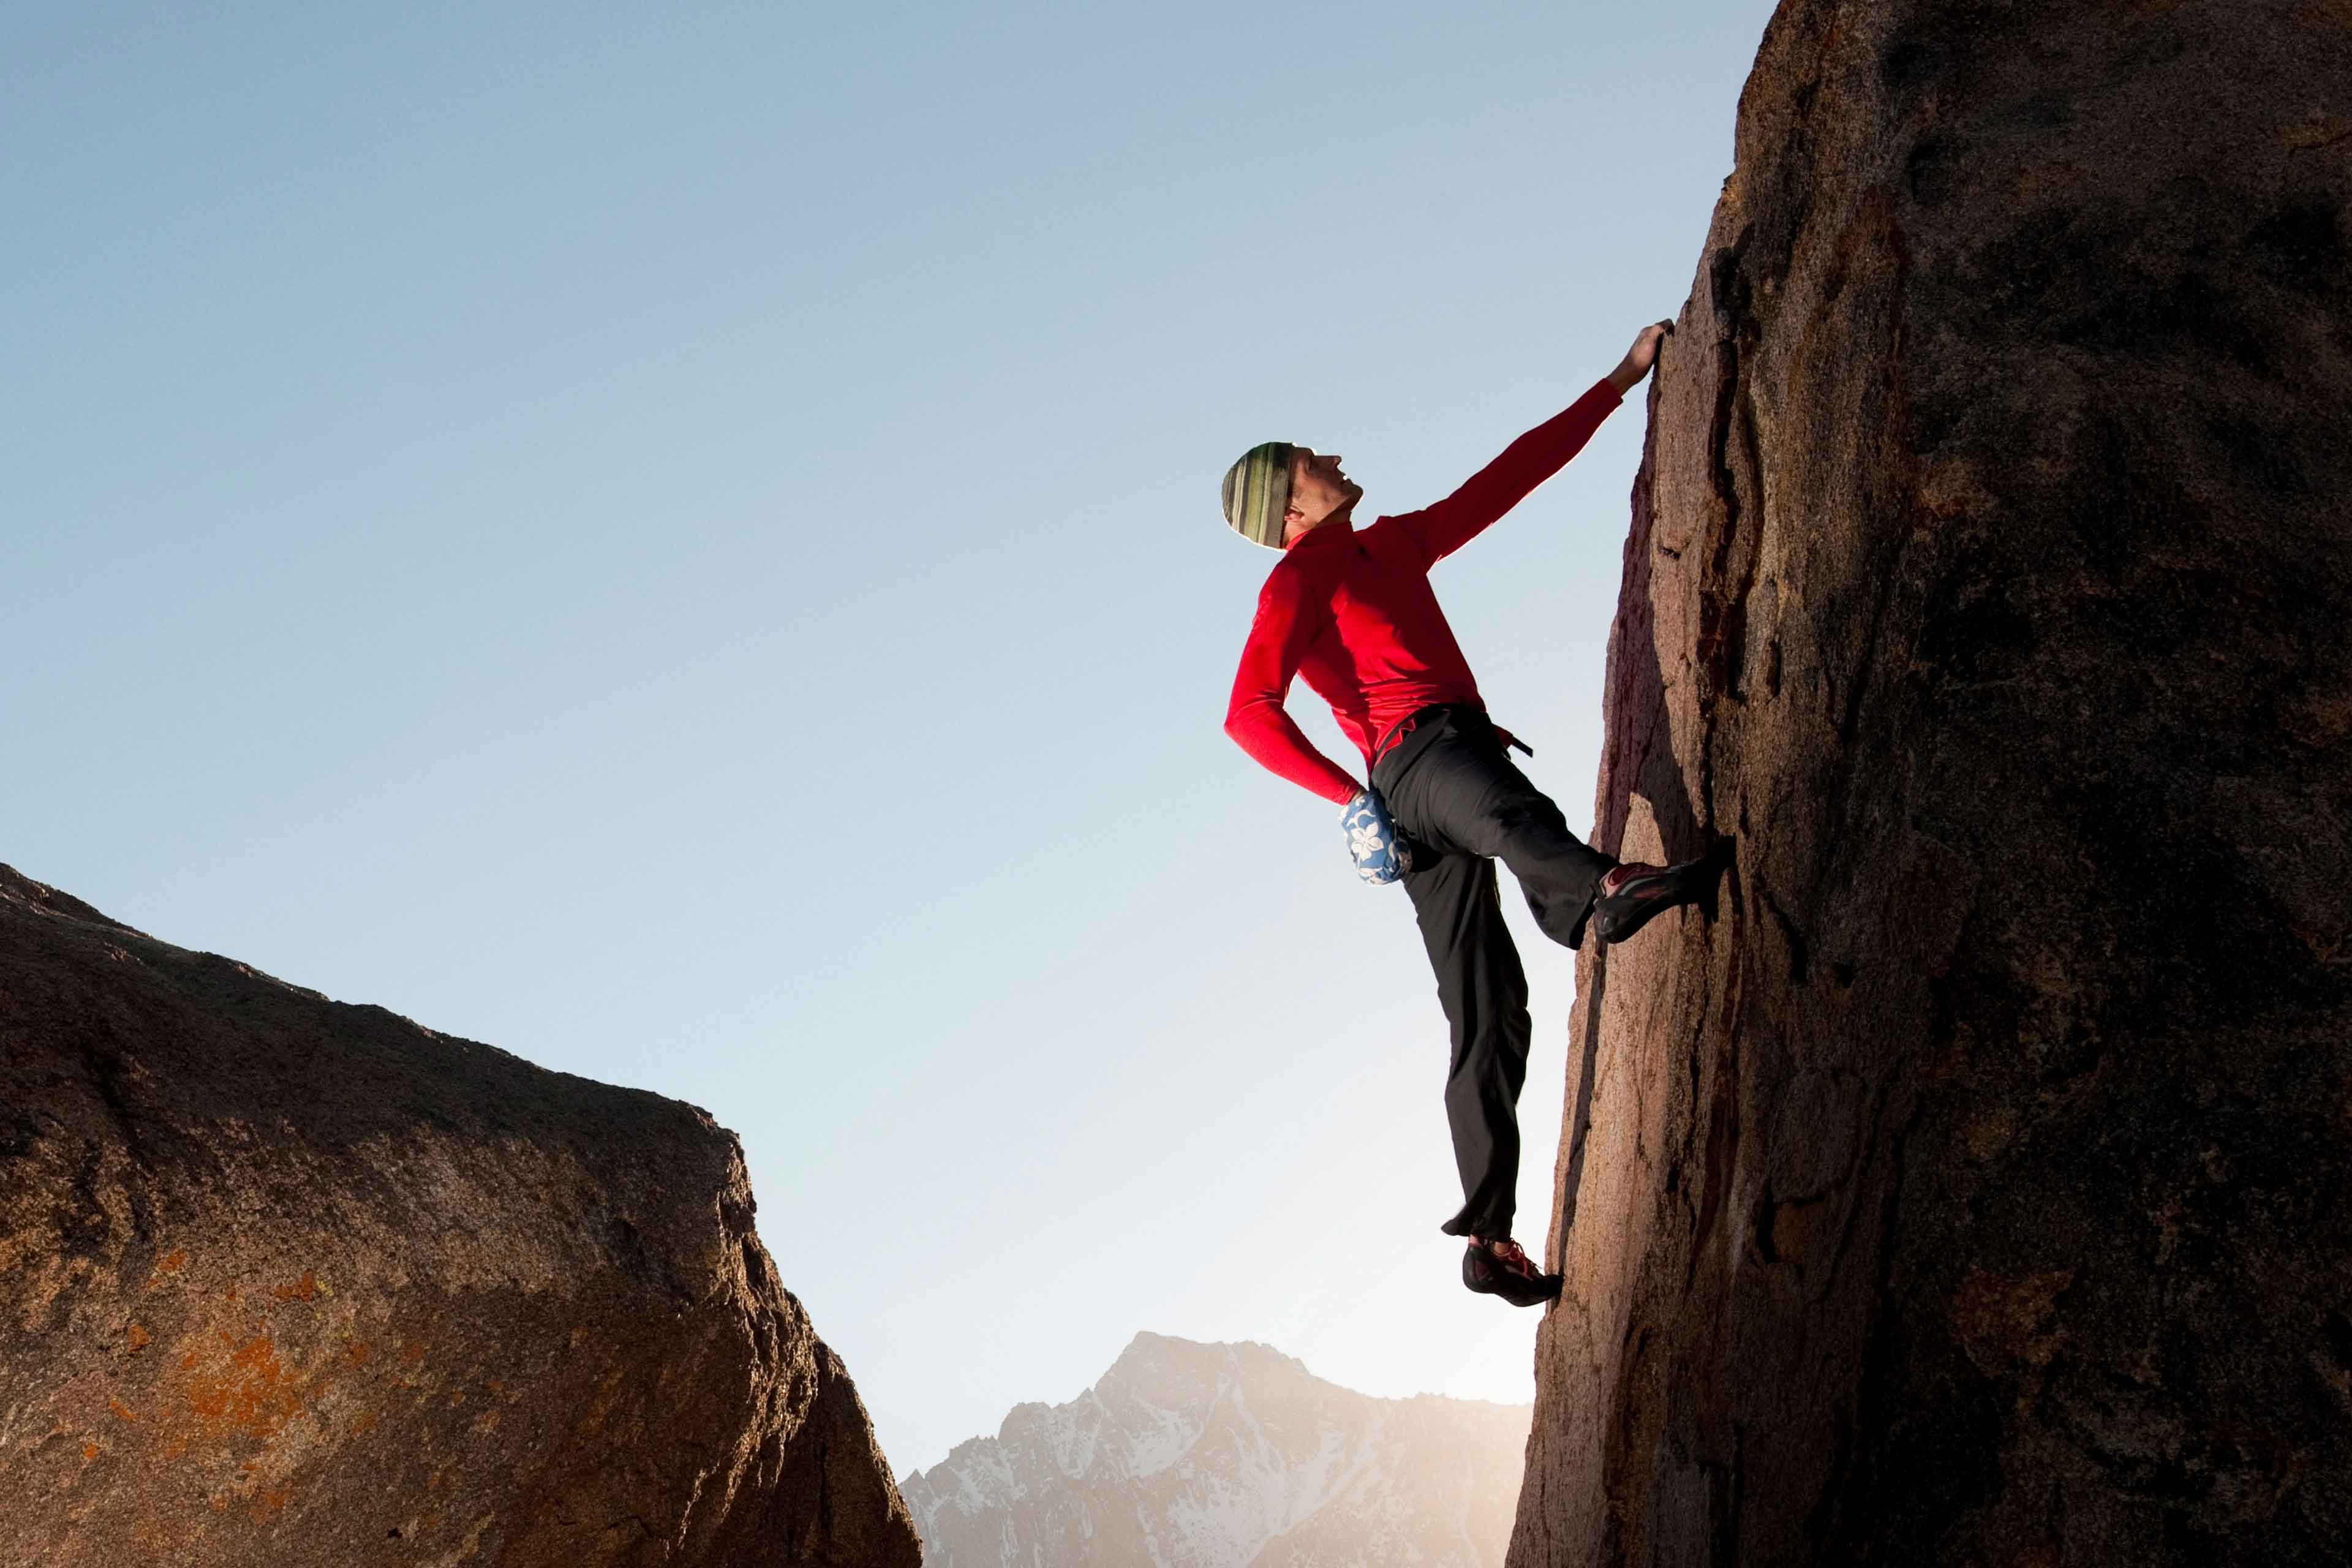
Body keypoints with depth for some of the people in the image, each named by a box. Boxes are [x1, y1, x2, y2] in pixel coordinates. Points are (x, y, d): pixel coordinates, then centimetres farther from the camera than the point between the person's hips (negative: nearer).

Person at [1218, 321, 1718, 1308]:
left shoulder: (1396, 545, 32)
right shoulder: (1297, 581, 7)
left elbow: (1512, 473, 34)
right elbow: (1250, 715, -7)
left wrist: (1621, 380, 33)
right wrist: (1359, 794, -12)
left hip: (1457, 765, 7)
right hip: (1419, 755, -7)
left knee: (1488, 1015, -1)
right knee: (1507, 811, -42)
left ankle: (1489, 1238, -5)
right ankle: (1608, 891, -76)